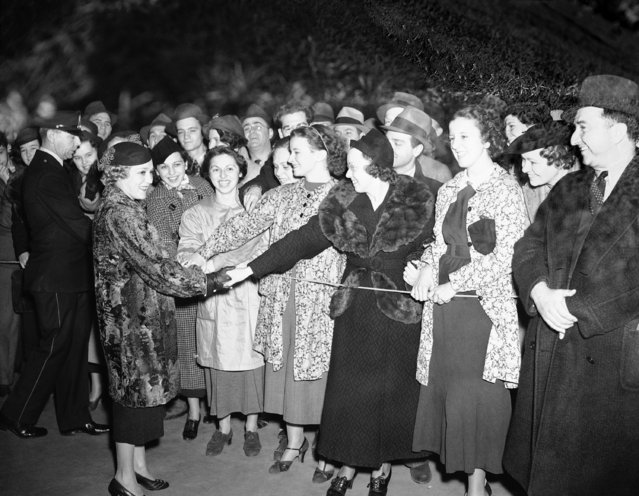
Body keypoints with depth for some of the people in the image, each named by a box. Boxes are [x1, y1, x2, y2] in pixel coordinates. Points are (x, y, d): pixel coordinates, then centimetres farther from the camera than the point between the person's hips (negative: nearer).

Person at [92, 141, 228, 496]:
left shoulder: (123, 208, 12)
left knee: (142, 386, 16)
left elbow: (150, 261, 14)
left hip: (141, 314, 9)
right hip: (131, 317, -9)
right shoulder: (119, 214, -19)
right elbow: (157, 267, -23)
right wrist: (209, 281, -17)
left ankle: (138, 463, 29)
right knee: (135, 389, 1)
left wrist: (203, 275, 8)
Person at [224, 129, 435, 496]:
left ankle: (383, 466, 26)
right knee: (348, 388, 6)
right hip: (354, 309, 3)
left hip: (399, 310, -2)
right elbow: (304, 239, -2)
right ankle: (348, 464, 23)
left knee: (392, 389, 7)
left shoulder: (417, 200, -9)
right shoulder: (343, 200, -1)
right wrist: (251, 268, -6)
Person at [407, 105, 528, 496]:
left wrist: (454, 285, -11)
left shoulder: (506, 188, -5)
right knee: (445, 387, 5)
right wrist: (426, 271, -3)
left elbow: (505, 254, -11)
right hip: (445, 304, 6)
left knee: (477, 393, -2)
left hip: (485, 304, -5)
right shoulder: (449, 191, 14)